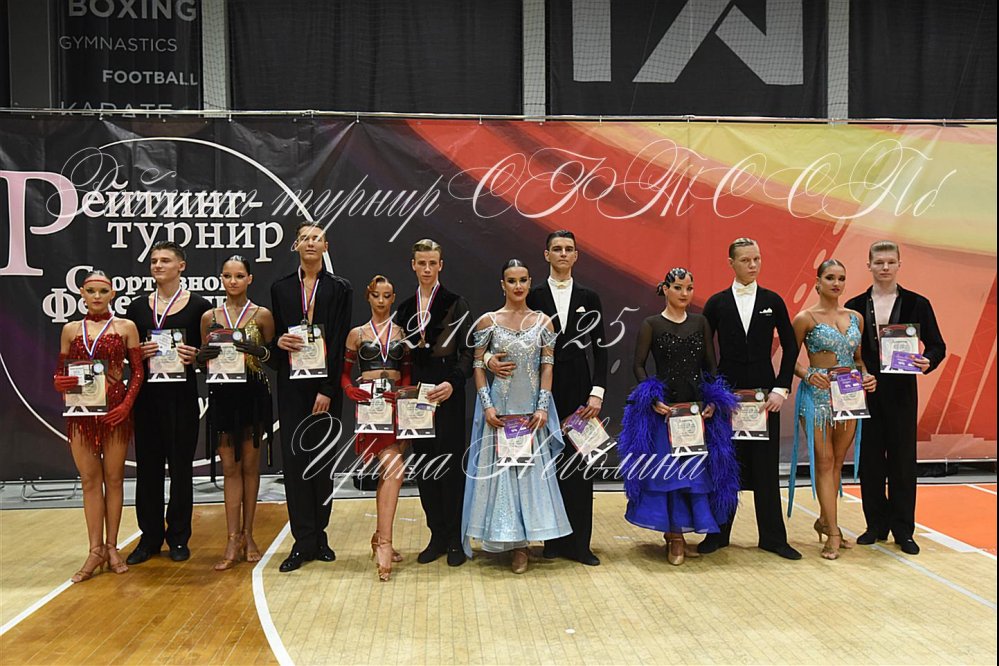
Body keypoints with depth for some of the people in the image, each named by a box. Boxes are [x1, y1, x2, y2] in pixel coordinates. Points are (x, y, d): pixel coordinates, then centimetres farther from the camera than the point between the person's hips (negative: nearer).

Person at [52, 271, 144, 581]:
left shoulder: (125, 327, 3)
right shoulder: (71, 329, 10)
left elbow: (137, 371, 0)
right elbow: (60, 373, 12)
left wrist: (126, 406, -12)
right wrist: (59, 382, -11)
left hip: (115, 411, -2)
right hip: (81, 412, 2)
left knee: (114, 478, 4)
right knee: (90, 480, 5)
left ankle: (111, 547, 14)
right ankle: (96, 550, 10)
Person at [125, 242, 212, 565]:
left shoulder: (198, 306, 0)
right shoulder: (137, 307, 10)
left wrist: (195, 356, -17)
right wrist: (139, 354, -10)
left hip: (181, 394, -3)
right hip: (146, 393, 3)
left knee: (181, 465, 4)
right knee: (147, 465, 7)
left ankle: (179, 538, 17)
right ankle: (150, 536, 19)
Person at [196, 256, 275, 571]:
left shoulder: (262, 315, 1)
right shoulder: (209, 317, 8)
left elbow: (275, 358, 4)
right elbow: (203, 361, 14)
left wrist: (259, 351, -16)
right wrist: (202, 356, -8)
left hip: (254, 395, -1)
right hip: (222, 395, 2)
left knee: (250, 465, 5)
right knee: (230, 467, 2)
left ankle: (247, 535, 17)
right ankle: (233, 540, 4)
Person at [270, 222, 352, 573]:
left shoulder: (339, 288, 2)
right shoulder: (280, 288, 9)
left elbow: (339, 343, -4)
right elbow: (275, 337, 13)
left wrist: (327, 390, -11)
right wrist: (279, 343, -12)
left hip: (325, 385, -1)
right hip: (292, 386, 2)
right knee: (294, 459, -1)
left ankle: (319, 536, 17)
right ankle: (303, 541, 6)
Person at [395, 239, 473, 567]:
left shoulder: (455, 304, -1)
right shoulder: (405, 308, 13)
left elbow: (467, 352, -7)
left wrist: (453, 382, -21)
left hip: (447, 392, -4)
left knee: (449, 462, -3)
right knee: (424, 464, 7)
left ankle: (455, 539, 8)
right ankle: (437, 536, 18)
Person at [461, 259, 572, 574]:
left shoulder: (543, 321, 3)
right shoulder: (488, 321, 0)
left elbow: (547, 366, 1)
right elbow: (478, 365, -1)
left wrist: (543, 407, -7)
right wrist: (487, 405, -9)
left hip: (532, 409, 1)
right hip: (499, 408, -1)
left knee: (531, 469, 4)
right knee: (499, 468, 3)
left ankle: (521, 542, 15)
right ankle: (505, 537, 16)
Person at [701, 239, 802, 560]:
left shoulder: (773, 301, 5)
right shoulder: (717, 303, 3)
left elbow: (790, 347, 5)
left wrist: (781, 388, -3)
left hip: (764, 393, 1)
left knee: (766, 466, 4)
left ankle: (772, 537, 15)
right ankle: (717, 534, 15)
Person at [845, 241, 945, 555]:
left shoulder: (917, 303, 2)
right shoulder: (855, 305, 5)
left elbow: (937, 345, 3)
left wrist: (928, 362, -18)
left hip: (902, 392, -1)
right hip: (866, 391, 1)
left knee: (902, 460, 4)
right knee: (870, 460, 7)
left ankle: (903, 530, 15)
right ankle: (876, 525, 19)